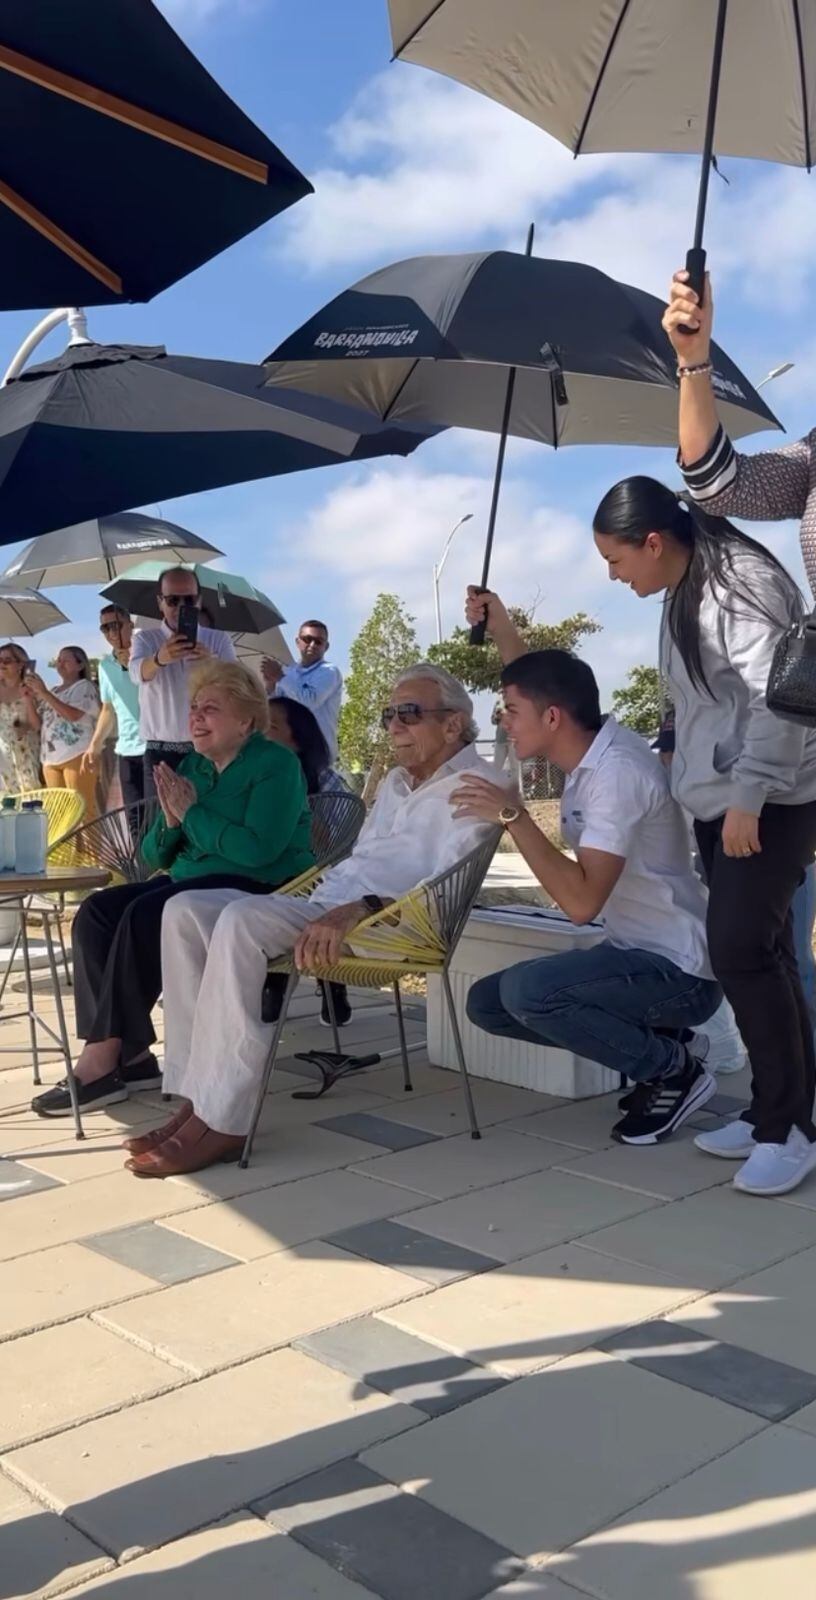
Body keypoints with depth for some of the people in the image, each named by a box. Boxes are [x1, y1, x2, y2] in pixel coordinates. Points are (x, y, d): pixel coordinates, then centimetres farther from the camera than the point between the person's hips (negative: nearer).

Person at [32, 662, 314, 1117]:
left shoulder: (275, 764, -6)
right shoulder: (191, 767, 16)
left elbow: (259, 849, -22)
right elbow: (155, 856, 16)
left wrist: (190, 812, -13)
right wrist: (170, 822, -6)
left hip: (260, 889, -8)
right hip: (189, 881, 8)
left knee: (144, 916, -28)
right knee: (96, 913, -14)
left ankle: (100, 1062, -20)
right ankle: (132, 1055, -16)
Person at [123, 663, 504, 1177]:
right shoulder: (394, 783, 27)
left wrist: (359, 911, -29)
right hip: (327, 906, 9)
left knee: (242, 919, -31)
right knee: (187, 910, -9)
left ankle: (221, 1120, -28)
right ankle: (196, 1096, -15)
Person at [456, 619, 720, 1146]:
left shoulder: (618, 773, -25)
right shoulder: (591, 747, 2)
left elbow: (581, 901, -32)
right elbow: (544, 687, 27)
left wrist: (511, 815, -27)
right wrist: (502, 630, 19)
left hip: (678, 971, -9)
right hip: (641, 957, 9)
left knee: (527, 990, -30)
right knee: (487, 1001, 6)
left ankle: (675, 1070, -7)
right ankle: (651, 1044, 9)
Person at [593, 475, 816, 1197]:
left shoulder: (740, 579, -14)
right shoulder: (684, 592, 15)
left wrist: (748, 796, -23)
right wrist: (691, 772, 15)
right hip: (719, 802, 9)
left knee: (741, 952, -13)